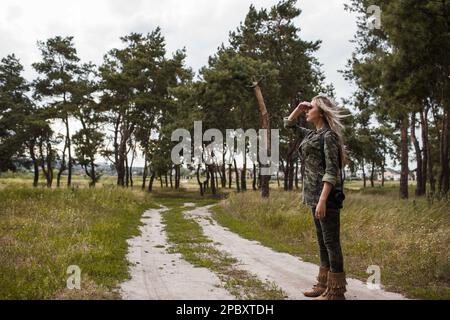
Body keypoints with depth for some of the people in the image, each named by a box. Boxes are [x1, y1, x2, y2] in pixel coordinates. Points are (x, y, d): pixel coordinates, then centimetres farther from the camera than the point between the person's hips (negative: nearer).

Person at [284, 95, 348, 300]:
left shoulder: (329, 135, -10)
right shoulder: (312, 135, 16)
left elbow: (331, 170, -18)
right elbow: (289, 124, 30)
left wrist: (322, 200, -24)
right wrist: (298, 107, 14)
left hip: (326, 194, -10)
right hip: (314, 194, 10)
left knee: (331, 241, -5)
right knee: (322, 241, 14)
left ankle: (335, 291, 2)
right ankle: (324, 284, 23)